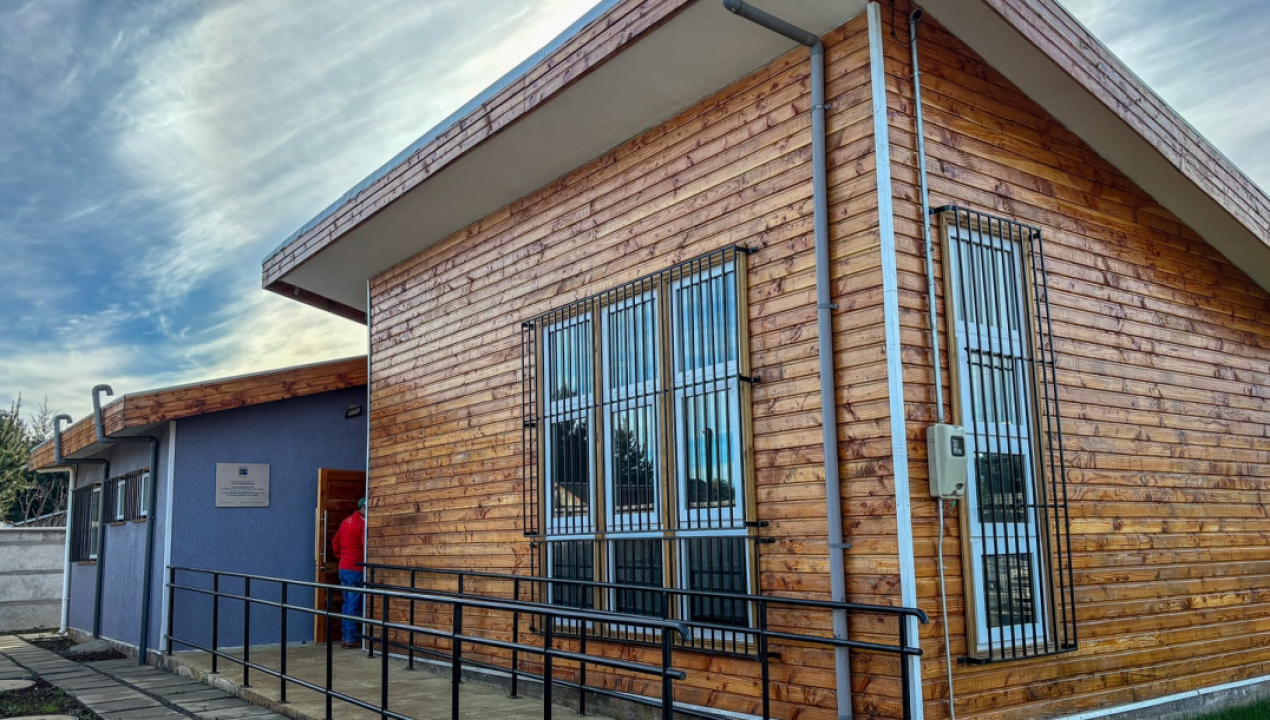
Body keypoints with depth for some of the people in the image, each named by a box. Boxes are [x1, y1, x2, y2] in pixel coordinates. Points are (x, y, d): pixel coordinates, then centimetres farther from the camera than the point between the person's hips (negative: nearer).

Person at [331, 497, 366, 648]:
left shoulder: (347, 521, 12)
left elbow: (335, 542, 17)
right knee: (354, 604, -3)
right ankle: (351, 638, -1)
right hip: (355, 569, -8)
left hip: (343, 568, 8)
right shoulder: (362, 523, -14)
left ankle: (345, 637, 15)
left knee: (347, 603, 13)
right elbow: (365, 545, -19)